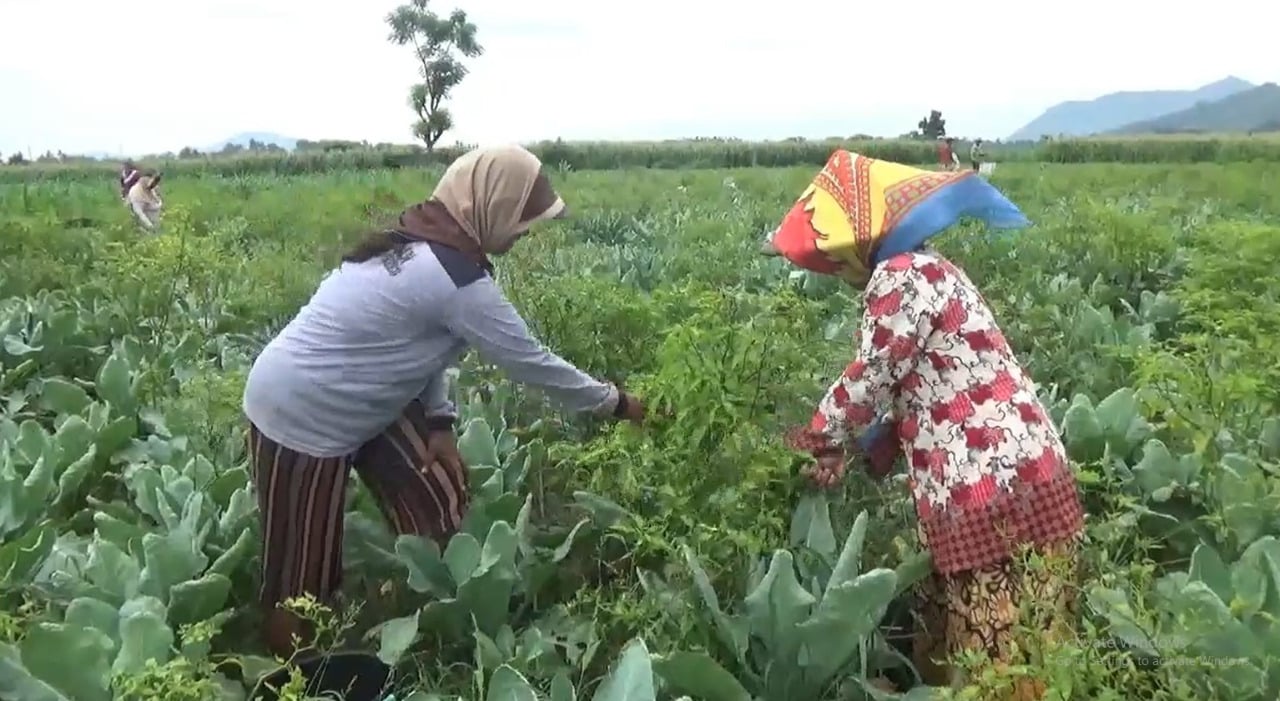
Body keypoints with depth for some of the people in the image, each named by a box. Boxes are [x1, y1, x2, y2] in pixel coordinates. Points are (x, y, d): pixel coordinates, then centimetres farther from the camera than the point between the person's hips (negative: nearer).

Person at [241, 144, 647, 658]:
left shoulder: (421, 240, 1)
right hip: (301, 418, -9)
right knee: (303, 580, 5)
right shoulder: (457, 279, -27)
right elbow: (532, 362, -19)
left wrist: (439, 420, -4)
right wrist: (614, 402, -5)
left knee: (438, 505, 10)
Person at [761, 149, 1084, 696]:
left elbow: (871, 382, -10)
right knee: (951, 642, 19)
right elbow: (911, 391, 20)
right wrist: (853, 451, 17)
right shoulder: (925, 270, 18)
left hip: (991, 488, -10)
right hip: (1016, 475, 10)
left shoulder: (899, 276, -13)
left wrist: (817, 438, 7)